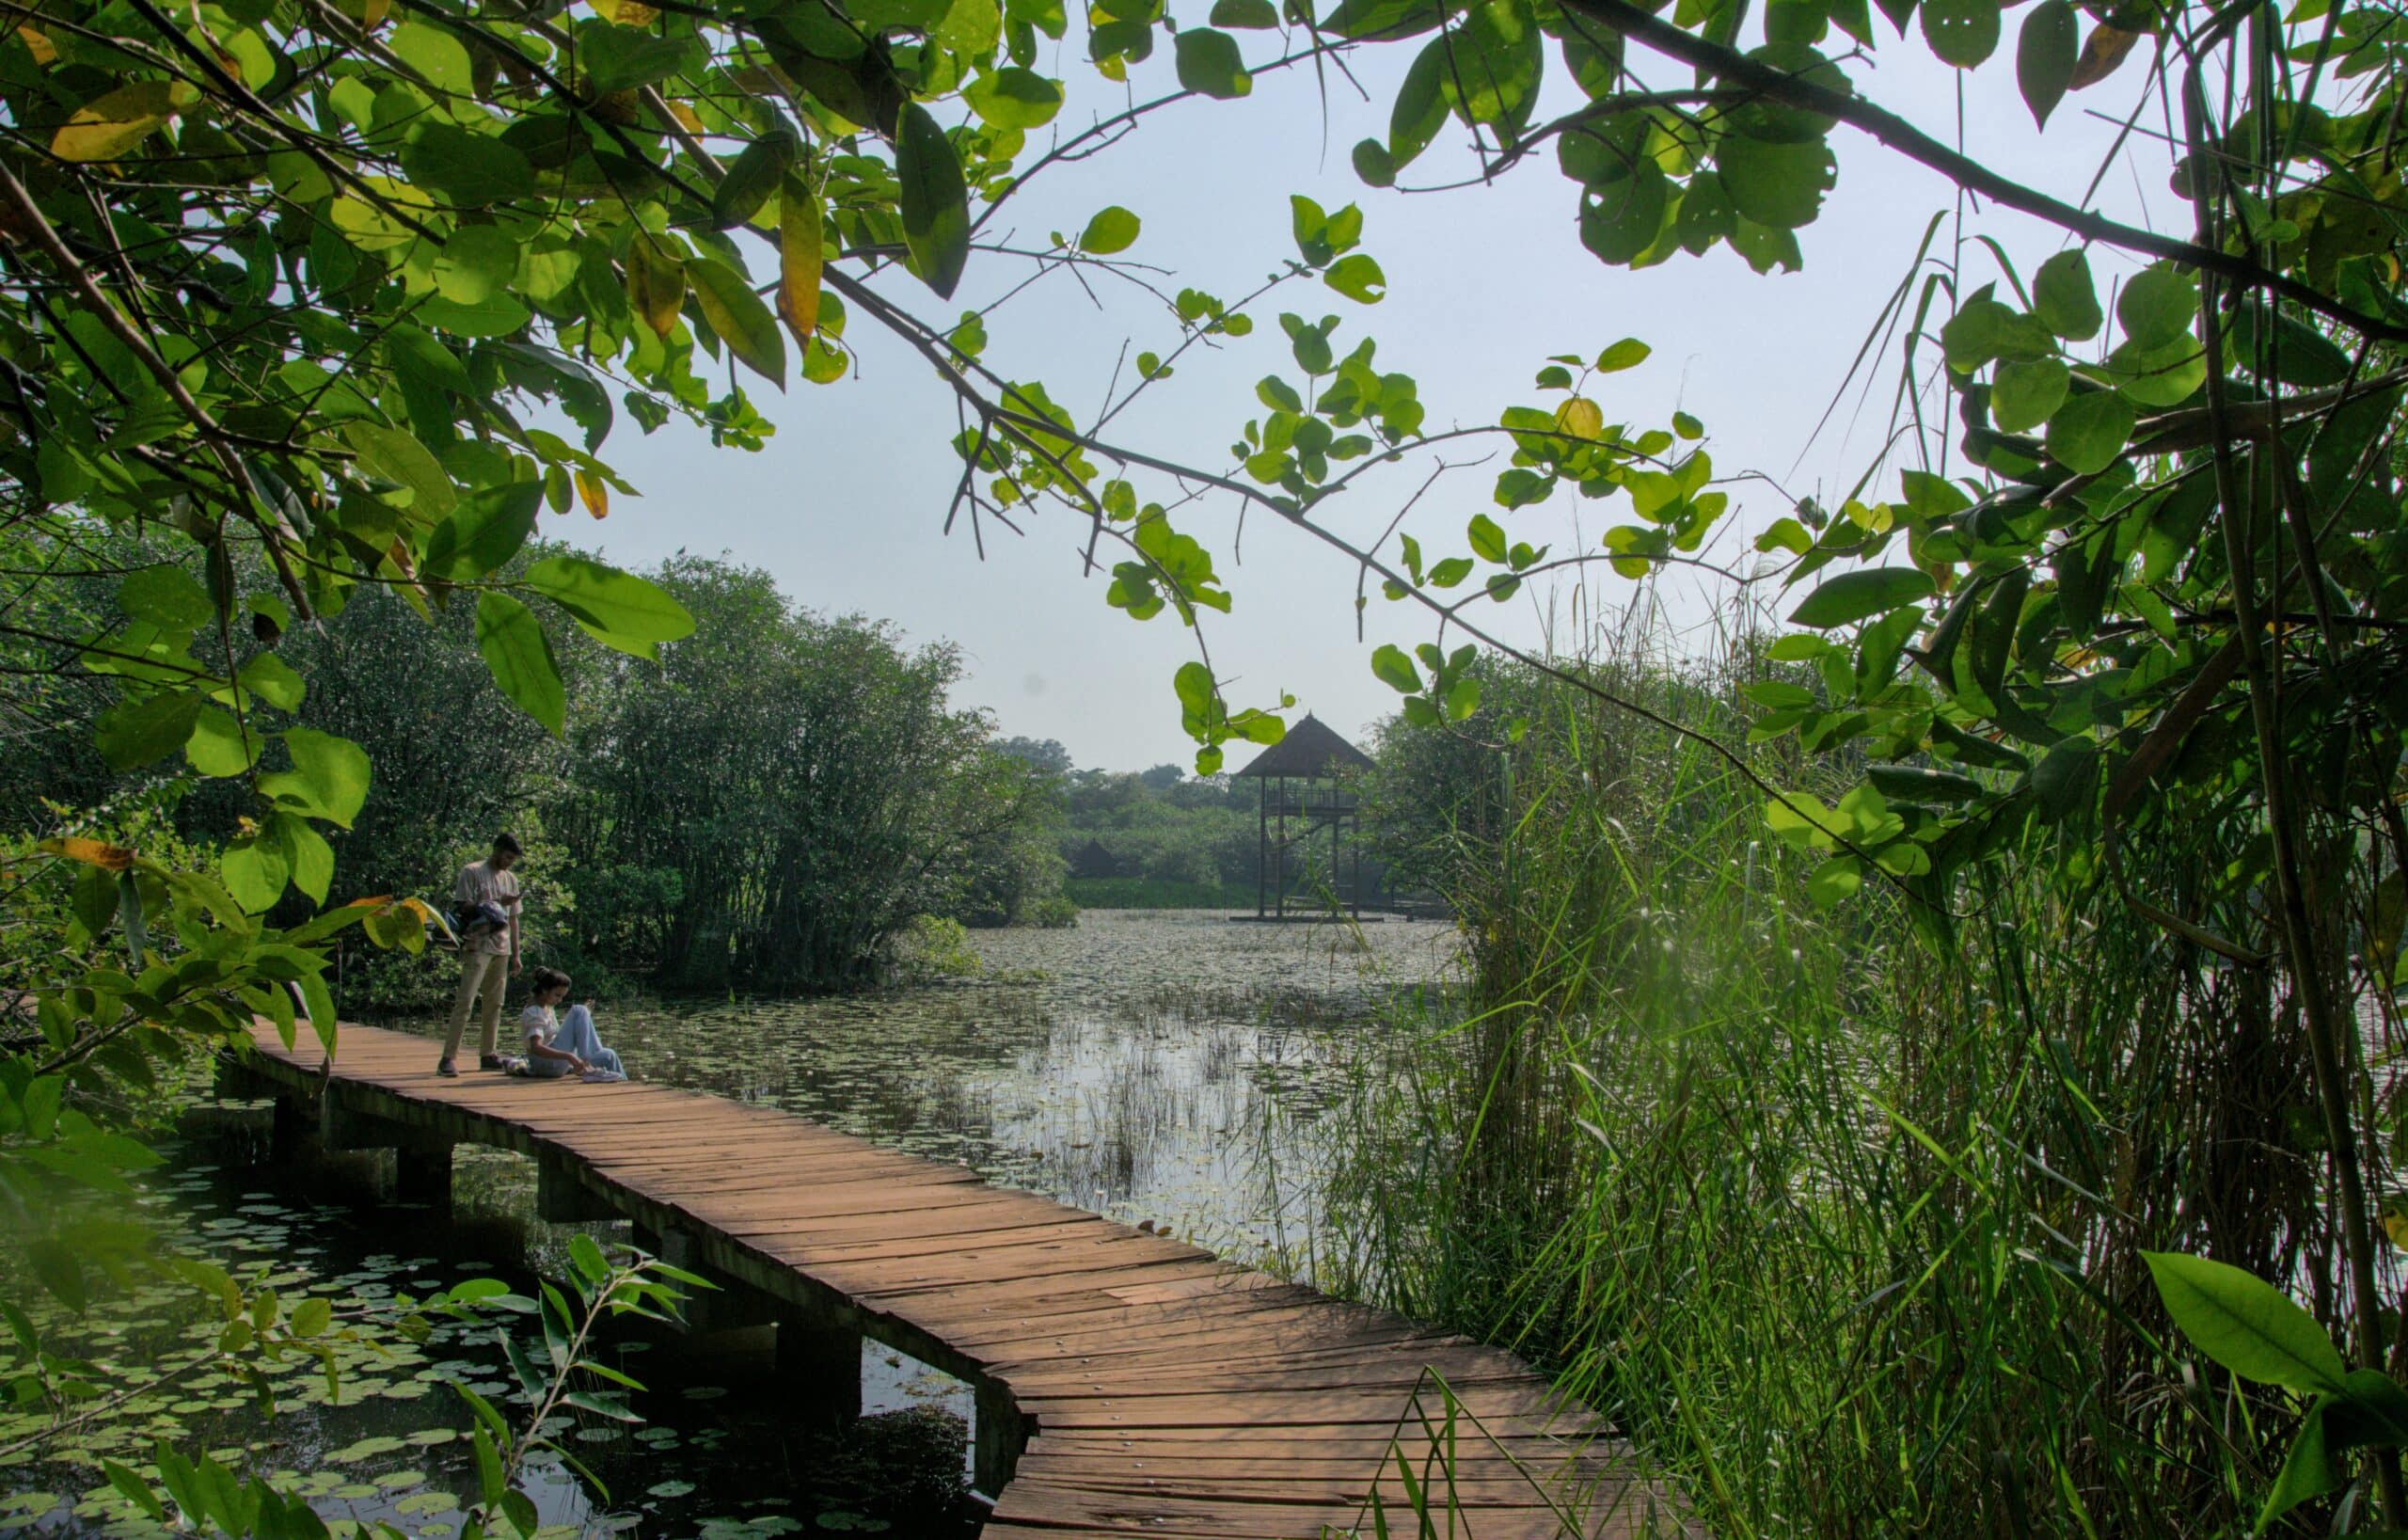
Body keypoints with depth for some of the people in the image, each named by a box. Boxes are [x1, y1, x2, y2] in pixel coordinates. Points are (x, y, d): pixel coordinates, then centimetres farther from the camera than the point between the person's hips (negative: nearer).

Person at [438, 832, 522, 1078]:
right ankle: (447, 1058, -13)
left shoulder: (510, 879, 16)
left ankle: (488, 1055, 14)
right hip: (478, 947, -6)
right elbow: (463, 907, -10)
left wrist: (515, 954, 14)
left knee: (495, 1003, 8)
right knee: (464, 1002, -12)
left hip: (501, 949, 6)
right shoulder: (472, 872, -1)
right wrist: (496, 903, -16)